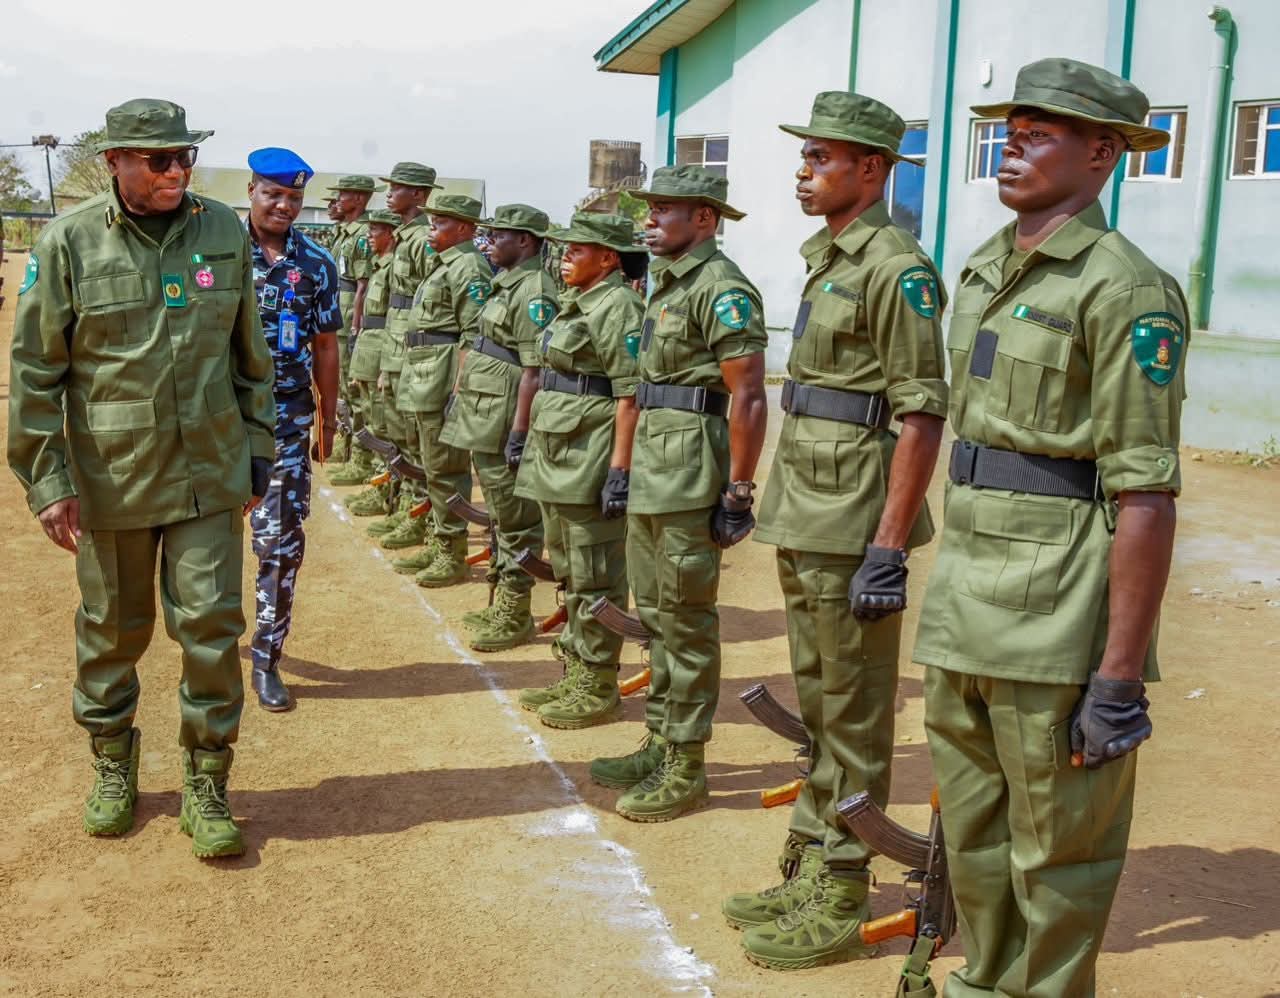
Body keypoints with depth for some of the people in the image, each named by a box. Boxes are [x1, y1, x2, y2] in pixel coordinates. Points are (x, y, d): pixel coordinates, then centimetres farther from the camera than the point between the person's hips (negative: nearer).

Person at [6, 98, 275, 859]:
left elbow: (251, 355, 9)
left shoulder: (225, 233, 1)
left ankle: (206, 783, 16)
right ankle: (113, 765, 35)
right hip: (111, 476, -1)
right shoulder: (71, 241, -6)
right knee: (114, 629, 13)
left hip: (209, 473, 1)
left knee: (212, 624, 0)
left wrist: (258, 451, 9)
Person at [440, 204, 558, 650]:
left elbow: (534, 371, -21)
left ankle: (515, 615, 8)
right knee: (500, 515, 17)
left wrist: (519, 432, -23)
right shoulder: (506, 283, 14)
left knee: (515, 521, -1)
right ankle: (503, 604, 28)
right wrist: (459, 393, 23)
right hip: (483, 421, 10)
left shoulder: (534, 291, -16)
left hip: (503, 425, -10)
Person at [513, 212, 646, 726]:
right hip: (557, 460, 10)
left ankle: (597, 688, 8)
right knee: (569, 575, 16)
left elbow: (630, 396, -19)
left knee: (594, 580, -1)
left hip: (590, 466, -10)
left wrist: (620, 471, -23)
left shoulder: (618, 307, -14)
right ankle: (574, 674, 27)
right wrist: (524, 434, 22)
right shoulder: (578, 303, 16)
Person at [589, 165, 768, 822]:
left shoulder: (721, 288, -14)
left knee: (686, 620, -3)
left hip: (691, 476, -10)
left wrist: (738, 491, -18)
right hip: (652, 472, 10)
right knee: (654, 613, 16)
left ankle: (685, 768, 7)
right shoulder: (665, 282, 16)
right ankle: (660, 745, 27)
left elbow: (748, 397, -18)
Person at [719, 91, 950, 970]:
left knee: (852, 717, 1)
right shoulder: (827, 259, 14)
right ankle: (809, 868, 30)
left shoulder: (897, 269, -14)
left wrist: (888, 550, -21)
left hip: (854, 524, -9)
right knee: (816, 704, 17)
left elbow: (923, 414, -18)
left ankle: (841, 900, 13)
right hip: (804, 518, 9)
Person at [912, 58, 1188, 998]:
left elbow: (1145, 497, -18)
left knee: (1057, 848, 6)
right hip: (964, 604, 8)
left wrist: (1120, 678, -19)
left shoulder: (1124, 289, -13)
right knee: (971, 831, 19)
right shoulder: (984, 270, 12)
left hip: (1057, 620, -8)